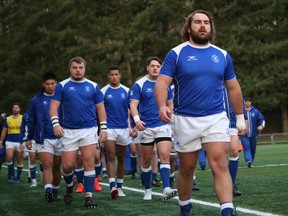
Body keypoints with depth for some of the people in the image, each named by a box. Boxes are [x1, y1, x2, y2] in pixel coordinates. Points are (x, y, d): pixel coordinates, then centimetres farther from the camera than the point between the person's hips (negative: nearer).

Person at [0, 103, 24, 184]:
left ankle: (18, 177, 16)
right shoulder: (8, 119, 9)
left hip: (20, 142, -1)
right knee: (9, 158, -16)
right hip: (10, 141, 1)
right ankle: (11, 175, 3)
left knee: (20, 160, 4)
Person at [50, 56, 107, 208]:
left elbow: (100, 108, 10)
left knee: (89, 162, -9)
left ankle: (88, 196, -4)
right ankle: (69, 186, 30)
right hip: (69, 131, 0)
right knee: (67, 165, -1)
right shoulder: (62, 86, 5)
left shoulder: (93, 86, 8)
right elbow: (54, 106, 1)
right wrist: (56, 124, -15)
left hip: (89, 130, 0)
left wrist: (103, 128, 2)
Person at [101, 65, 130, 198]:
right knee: (110, 157, -14)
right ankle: (112, 186, -21)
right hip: (109, 128, -3)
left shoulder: (126, 91, 5)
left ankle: (119, 187, 20)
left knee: (121, 159, 10)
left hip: (123, 128, 3)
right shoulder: (103, 91, 0)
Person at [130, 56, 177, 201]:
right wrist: (137, 119, -27)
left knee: (165, 156, -14)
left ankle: (166, 189, -21)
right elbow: (133, 104, -10)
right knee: (147, 160, 7)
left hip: (164, 126, 1)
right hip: (146, 127, -1)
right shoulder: (139, 84, -3)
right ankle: (147, 190, 20)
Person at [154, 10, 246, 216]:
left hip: (216, 118, 1)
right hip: (185, 120, -1)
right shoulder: (176, 53, -1)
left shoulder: (222, 55, 8)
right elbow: (162, 83, -8)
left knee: (220, 165, -13)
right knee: (186, 169, 9)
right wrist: (162, 106, -27)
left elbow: (233, 88, 16)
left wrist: (240, 117, 17)